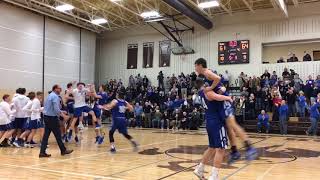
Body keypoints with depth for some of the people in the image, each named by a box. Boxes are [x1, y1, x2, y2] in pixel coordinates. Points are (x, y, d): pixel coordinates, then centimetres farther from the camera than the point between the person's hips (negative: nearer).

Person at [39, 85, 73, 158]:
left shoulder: (50, 95, 16)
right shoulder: (55, 97, -14)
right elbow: (56, 109, -23)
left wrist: (61, 112, 21)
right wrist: (61, 113, -8)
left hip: (46, 117, 9)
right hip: (52, 118, -9)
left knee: (46, 135, 7)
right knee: (58, 135, 3)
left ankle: (42, 152, 6)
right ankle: (63, 150, 14)